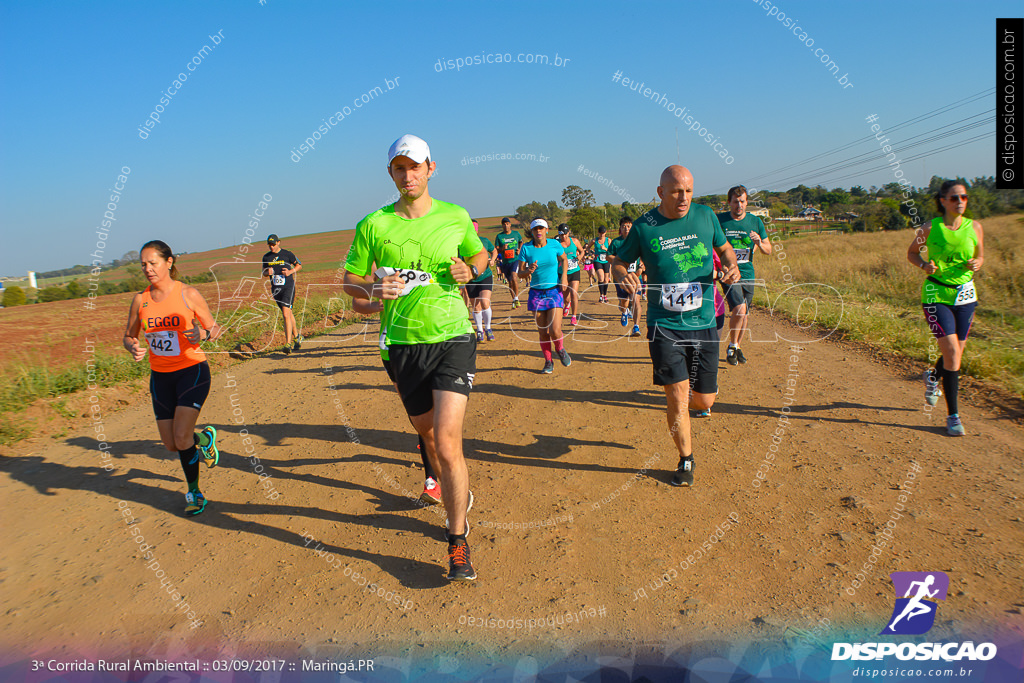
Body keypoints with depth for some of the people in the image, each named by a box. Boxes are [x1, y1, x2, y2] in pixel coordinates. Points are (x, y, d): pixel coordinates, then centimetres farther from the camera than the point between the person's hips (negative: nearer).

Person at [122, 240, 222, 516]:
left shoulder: (188, 294, -8)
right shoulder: (140, 299, 2)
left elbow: (214, 328, -2)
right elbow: (128, 336, 11)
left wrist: (202, 334, -25)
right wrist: (134, 348, -12)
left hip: (192, 371, -4)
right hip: (160, 376, 4)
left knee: (182, 439, -15)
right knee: (171, 445, 6)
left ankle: (193, 491, 13)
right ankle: (204, 437, 40)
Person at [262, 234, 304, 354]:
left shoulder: (287, 254, -2)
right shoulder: (266, 257, 9)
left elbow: (299, 265, 9)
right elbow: (264, 272, 18)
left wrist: (291, 271, -10)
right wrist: (267, 272, -5)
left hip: (288, 287, -5)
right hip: (275, 289, 5)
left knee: (286, 314, -17)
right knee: (288, 314, 15)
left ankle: (288, 343, -20)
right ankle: (297, 337, 34)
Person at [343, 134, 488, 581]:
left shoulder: (455, 217, 2)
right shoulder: (373, 225, 0)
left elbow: (479, 252, 20)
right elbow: (349, 281, 7)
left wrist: (471, 270, -3)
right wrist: (373, 289, -15)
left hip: (452, 339, -2)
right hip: (403, 345, 2)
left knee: (447, 443, -13)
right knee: (429, 437, 16)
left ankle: (458, 544, 2)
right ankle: (459, 498, 46)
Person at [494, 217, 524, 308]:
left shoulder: (516, 233, 6)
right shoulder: (499, 236, 3)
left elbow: (521, 241, 24)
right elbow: (496, 249, 1)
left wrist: (520, 250, 6)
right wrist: (502, 248, -20)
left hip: (515, 260, -2)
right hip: (505, 262, 2)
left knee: (513, 277, -25)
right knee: (510, 282, 11)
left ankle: (516, 298, -18)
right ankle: (514, 300, 25)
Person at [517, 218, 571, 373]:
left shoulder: (554, 244, -3)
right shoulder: (526, 248, -5)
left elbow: (564, 259, 17)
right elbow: (520, 274, 0)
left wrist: (564, 277, 3)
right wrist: (528, 271, -22)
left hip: (554, 292, -1)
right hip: (536, 293, 1)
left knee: (555, 330, -12)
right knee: (542, 332, 3)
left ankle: (561, 350, 22)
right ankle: (548, 362, 22)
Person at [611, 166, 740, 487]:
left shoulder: (706, 216, 3)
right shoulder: (643, 227, -4)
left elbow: (724, 247, 18)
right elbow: (618, 261, 7)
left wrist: (731, 265, -5)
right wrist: (623, 274, -17)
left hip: (704, 324, 3)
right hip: (665, 326, -3)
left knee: (704, 401, 7)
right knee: (678, 398, -5)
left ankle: (681, 412, 45)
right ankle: (686, 460, 19)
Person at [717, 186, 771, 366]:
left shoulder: (755, 221, 5)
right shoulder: (719, 220, -3)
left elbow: (768, 251, 10)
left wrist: (759, 243, -11)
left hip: (748, 273, 4)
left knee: (745, 315, 10)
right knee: (739, 308, -22)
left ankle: (737, 347, 31)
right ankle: (732, 346, -2)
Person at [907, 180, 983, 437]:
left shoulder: (975, 227, 1)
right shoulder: (930, 228, -6)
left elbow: (980, 256, 14)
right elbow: (911, 253, 8)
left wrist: (975, 264, -9)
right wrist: (925, 265, -13)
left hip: (965, 295, 4)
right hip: (936, 294, -4)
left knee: (956, 353, 11)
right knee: (952, 351, -13)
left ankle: (933, 377, 48)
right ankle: (953, 415, -2)